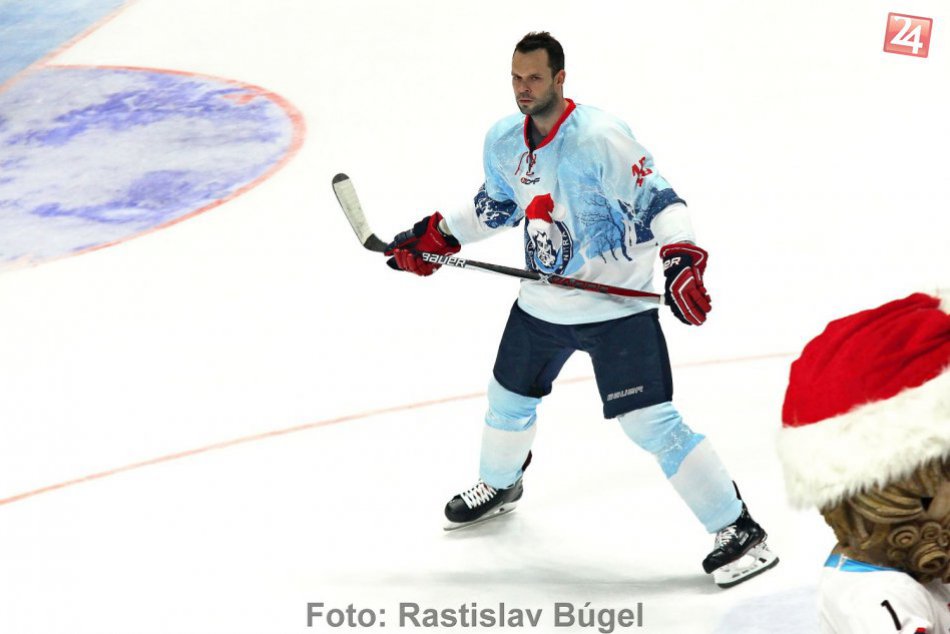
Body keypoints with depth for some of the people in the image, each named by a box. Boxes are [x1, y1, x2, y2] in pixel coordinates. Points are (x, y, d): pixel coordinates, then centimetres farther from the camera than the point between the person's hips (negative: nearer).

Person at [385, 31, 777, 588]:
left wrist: (682, 257, -39)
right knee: (509, 397, 23)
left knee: (652, 423, -13)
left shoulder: (599, 136, -22)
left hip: (618, 307, -7)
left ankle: (740, 531, -4)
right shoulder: (503, 141, 2)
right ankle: (499, 485, 55)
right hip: (543, 305, 7)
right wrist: (435, 237, 14)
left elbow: (657, 199, -24)